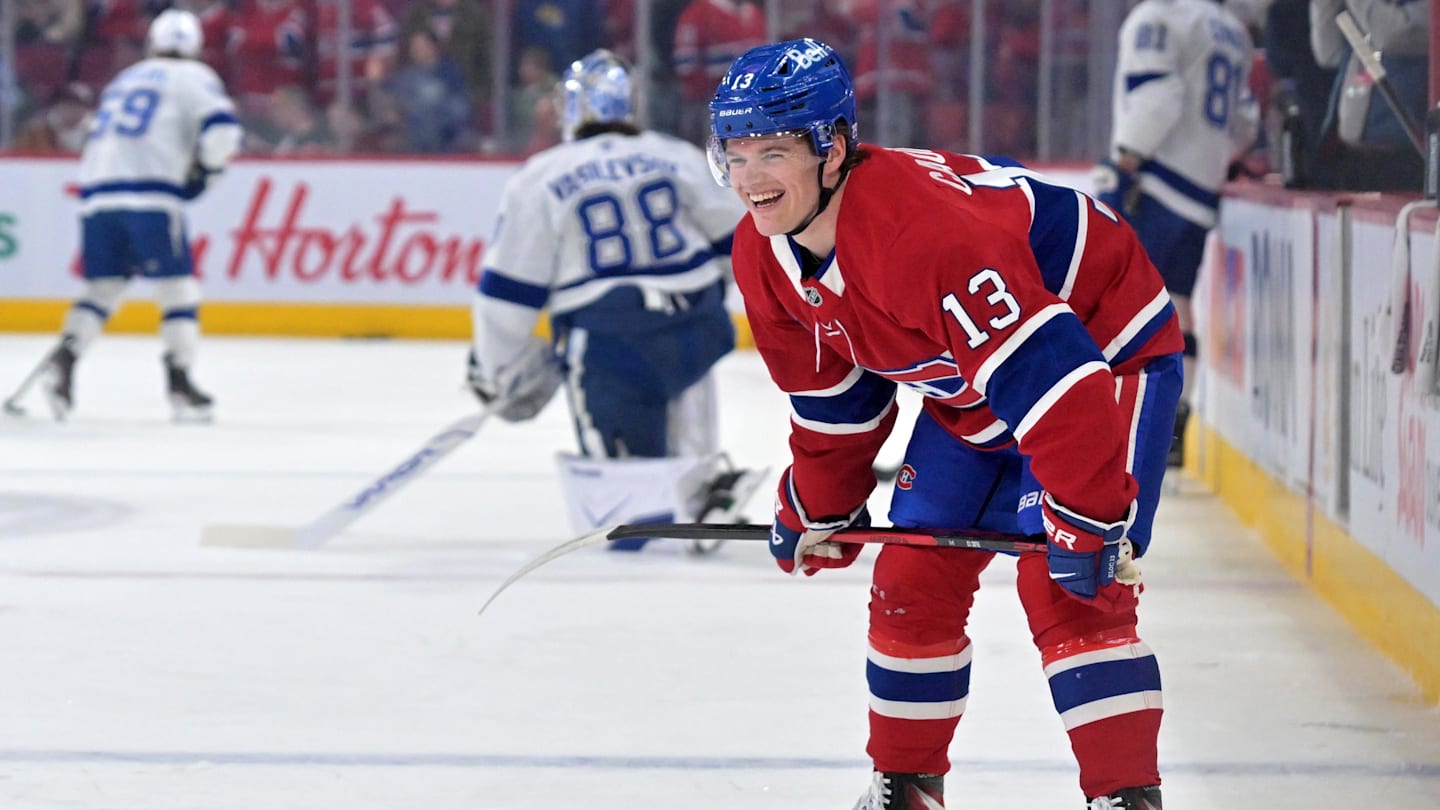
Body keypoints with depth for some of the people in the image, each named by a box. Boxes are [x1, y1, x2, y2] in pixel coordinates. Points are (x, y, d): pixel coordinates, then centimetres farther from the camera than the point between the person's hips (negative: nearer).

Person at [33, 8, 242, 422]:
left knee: (103, 288, 11)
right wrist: (205, 170, 10)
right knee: (178, 286, 2)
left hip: (96, 194, 5)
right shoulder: (193, 77, 9)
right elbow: (221, 127, -7)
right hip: (151, 196, -5)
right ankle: (179, 381, -5)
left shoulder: (122, 81, 28)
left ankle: (66, 356, -11)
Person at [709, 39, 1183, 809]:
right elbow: (829, 396, 10)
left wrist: (1086, 519, -36)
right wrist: (818, 512, 18)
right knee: (913, 580, 8)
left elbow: (1047, 374, -39)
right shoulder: (765, 258, -9)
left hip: (1106, 348, -9)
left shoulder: (923, 227, -38)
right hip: (970, 396, 9)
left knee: (1065, 589, -21)